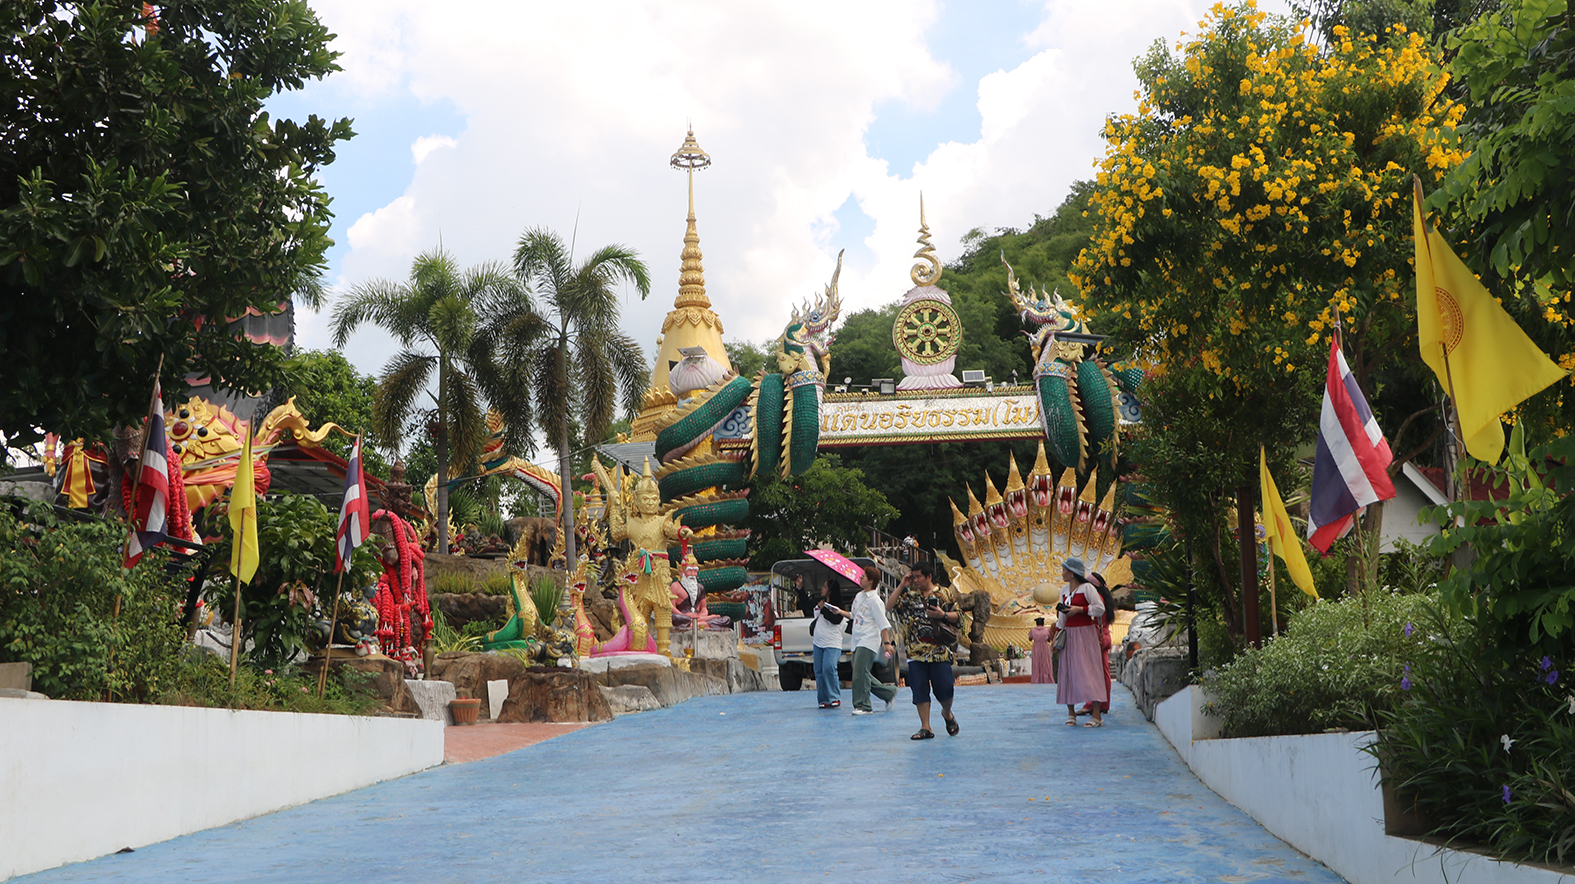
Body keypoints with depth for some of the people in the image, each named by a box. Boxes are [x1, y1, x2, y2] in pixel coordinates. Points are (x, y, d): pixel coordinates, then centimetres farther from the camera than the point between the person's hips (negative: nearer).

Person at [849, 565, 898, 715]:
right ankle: (889, 692, 23)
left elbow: (883, 623, -14)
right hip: (858, 641, 9)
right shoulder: (859, 596, 15)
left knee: (860, 673, -13)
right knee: (863, 674, 8)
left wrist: (887, 643, -18)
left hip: (869, 641, -9)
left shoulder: (874, 600, -10)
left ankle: (862, 705, -6)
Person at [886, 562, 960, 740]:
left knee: (944, 688, -3)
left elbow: (958, 616, 6)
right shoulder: (909, 594, 8)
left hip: (940, 651, -2)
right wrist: (902, 586, -3)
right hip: (916, 651, 2)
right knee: (920, 690, 0)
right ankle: (925, 728, 7)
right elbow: (889, 607, 0)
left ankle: (947, 714, 29)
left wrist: (943, 615, -13)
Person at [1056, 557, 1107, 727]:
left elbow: (1100, 609, -11)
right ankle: (1071, 713, 10)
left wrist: (1079, 609, -16)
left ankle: (1096, 715, -11)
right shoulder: (1064, 591, 15)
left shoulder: (1087, 588, -6)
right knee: (1068, 671, 3)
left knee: (1089, 670, -10)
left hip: (1085, 633, -7)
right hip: (1069, 634, 7)